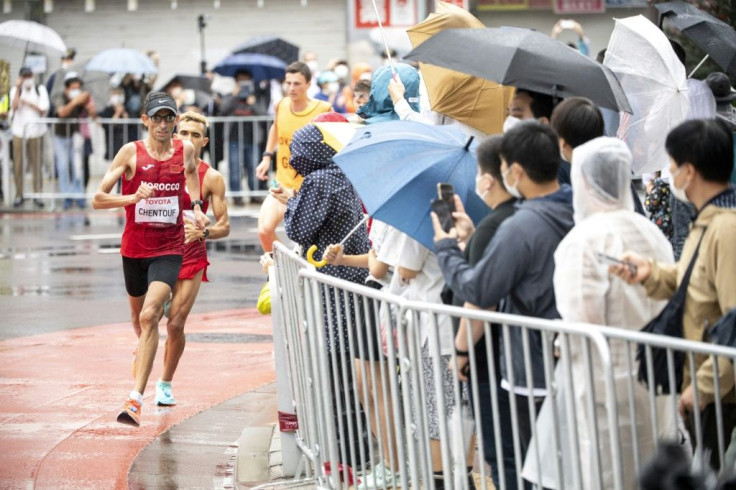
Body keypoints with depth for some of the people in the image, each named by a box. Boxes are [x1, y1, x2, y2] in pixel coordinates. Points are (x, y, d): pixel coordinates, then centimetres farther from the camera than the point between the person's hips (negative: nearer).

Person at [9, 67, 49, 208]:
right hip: (19, 130, 0)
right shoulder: (15, 90, 6)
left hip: (35, 130, 0)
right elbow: (14, 106, -12)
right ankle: (19, 195, 5)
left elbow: (43, 109, -2)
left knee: (36, 164, 0)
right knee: (18, 164, -1)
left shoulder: (40, 89, 6)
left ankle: (37, 195, 6)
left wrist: (27, 102, -6)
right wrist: (18, 88, -13)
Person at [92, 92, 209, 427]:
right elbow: (98, 199, -10)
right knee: (138, 316, 19)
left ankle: (135, 399, -26)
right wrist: (133, 197, -26)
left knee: (150, 316, -20)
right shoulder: (131, 152, -7)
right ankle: (145, 350, 56)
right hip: (134, 248, 1)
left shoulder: (185, 149, 0)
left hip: (169, 250, -1)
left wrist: (196, 206, 14)